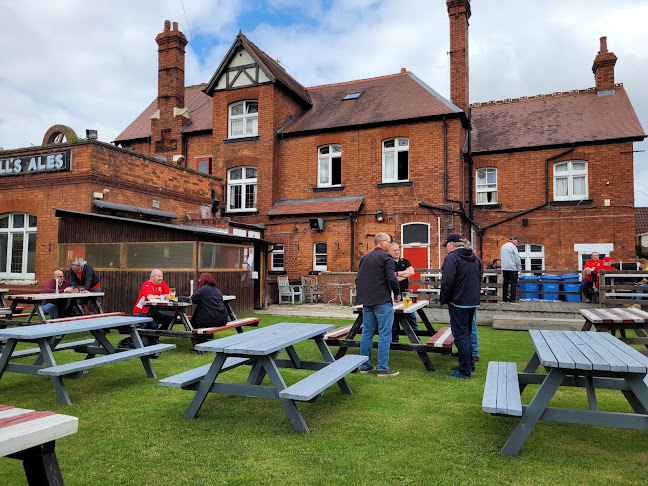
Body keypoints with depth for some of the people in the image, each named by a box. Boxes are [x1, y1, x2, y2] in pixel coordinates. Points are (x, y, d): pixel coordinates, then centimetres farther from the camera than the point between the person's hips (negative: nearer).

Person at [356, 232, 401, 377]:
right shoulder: (386, 257, -8)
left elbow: (358, 278, 17)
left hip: (366, 301, 7)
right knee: (384, 334, -2)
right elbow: (391, 278, -15)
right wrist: (397, 293, -1)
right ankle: (383, 368, 0)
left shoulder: (365, 258, 15)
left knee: (367, 333, 11)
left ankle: (365, 366, 17)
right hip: (382, 300, -7)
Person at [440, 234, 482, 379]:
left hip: (459, 303, -9)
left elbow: (447, 282, -20)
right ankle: (469, 364, 29)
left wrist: (443, 299, -8)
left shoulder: (452, 257, -13)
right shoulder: (474, 258, 15)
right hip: (473, 302, 9)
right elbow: (479, 280, 22)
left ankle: (465, 371, 1)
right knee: (467, 333, 19)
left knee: (461, 336, -3)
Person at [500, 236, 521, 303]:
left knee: (505, 283, 10)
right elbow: (517, 258, -10)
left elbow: (500, 257, 22)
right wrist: (519, 267, -3)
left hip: (504, 268, 7)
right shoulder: (513, 246, -9)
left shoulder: (503, 246, 15)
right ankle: (512, 299, -6)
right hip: (512, 268, -7)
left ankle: (504, 299, 11)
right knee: (513, 283, -3)